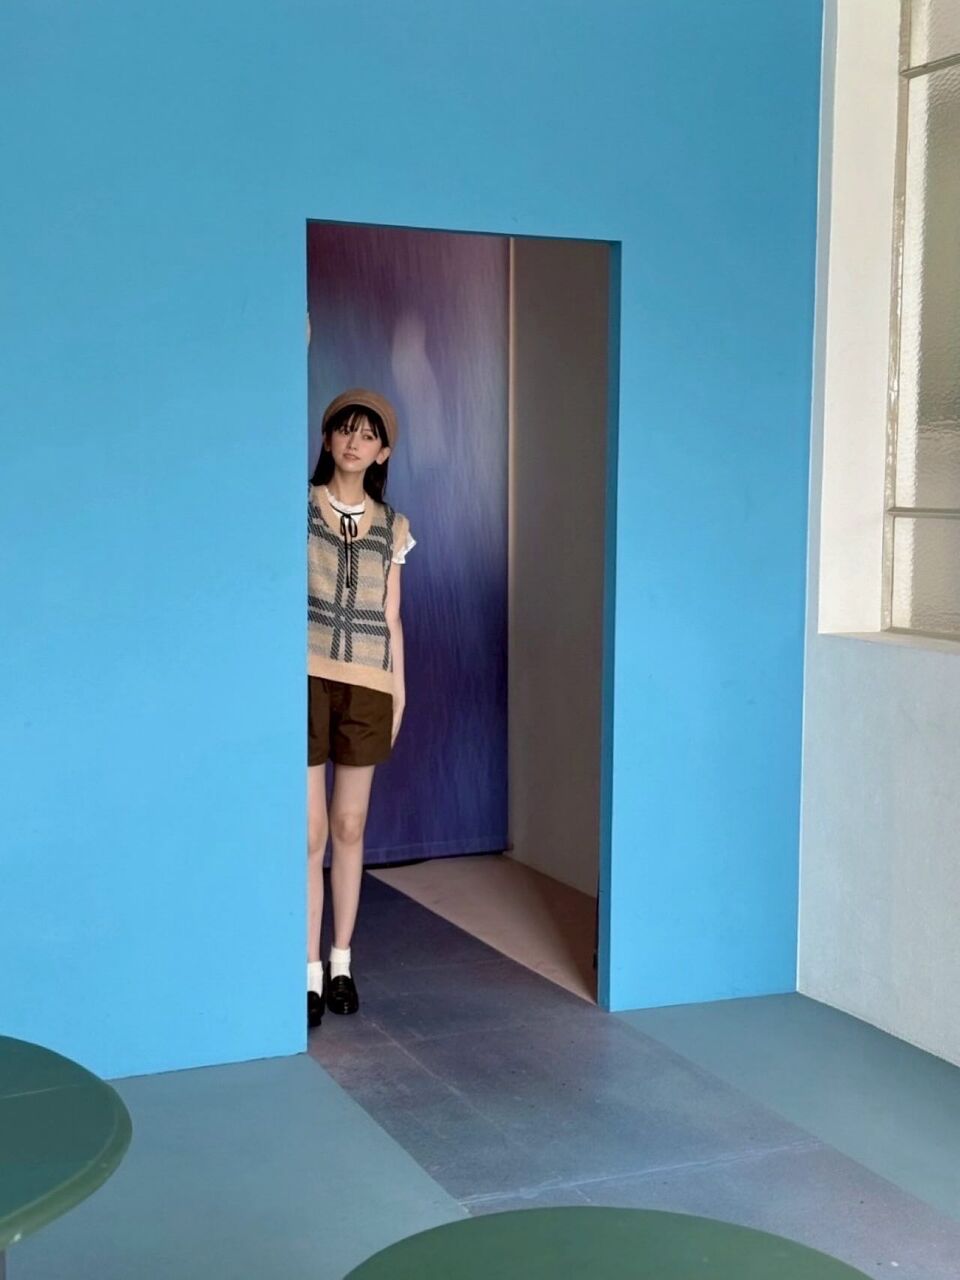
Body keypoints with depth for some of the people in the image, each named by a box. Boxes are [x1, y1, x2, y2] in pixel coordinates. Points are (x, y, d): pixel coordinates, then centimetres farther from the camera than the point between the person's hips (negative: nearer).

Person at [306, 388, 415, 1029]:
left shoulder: (392, 527, 10)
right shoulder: (297, 507, 1)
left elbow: (391, 616, 12)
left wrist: (400, 690, 10)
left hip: (368, 686, 3)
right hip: (308, 679, -3)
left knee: (350, 827, 9)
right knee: (310, 830, -3)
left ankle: (342, 962, 21)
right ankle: (311, 971, 6)